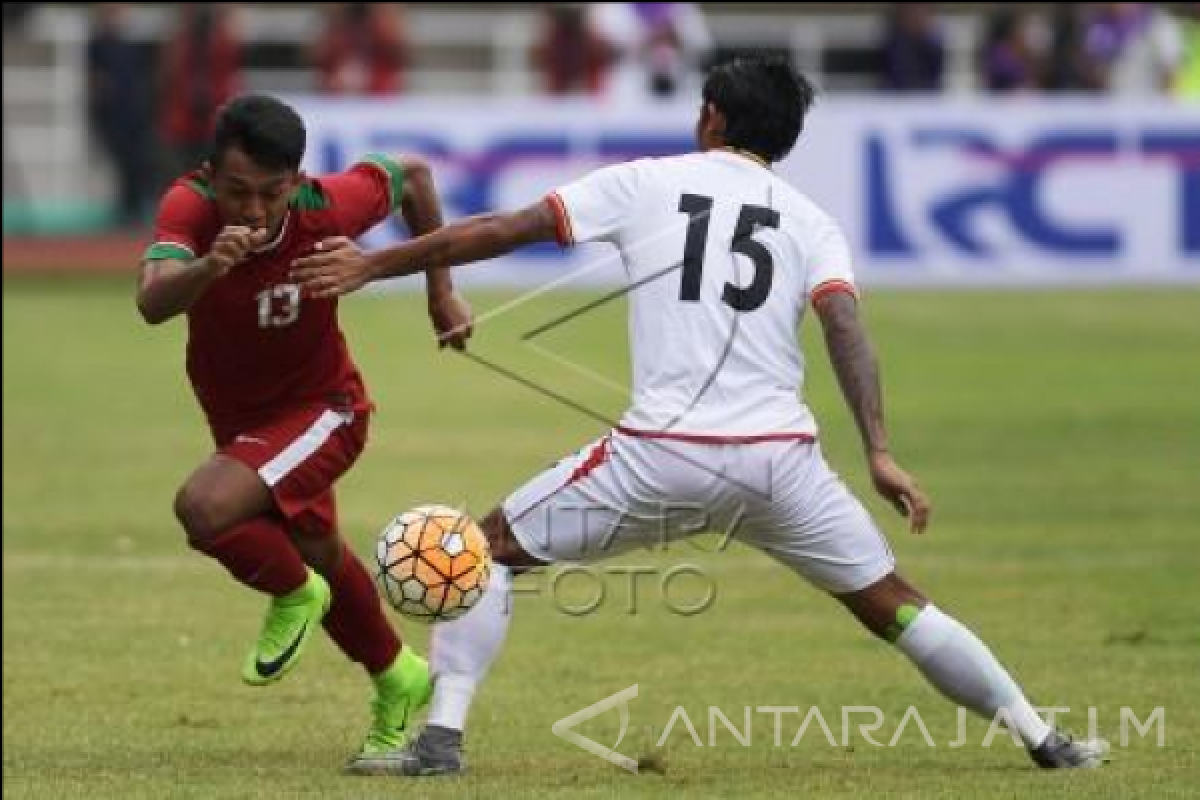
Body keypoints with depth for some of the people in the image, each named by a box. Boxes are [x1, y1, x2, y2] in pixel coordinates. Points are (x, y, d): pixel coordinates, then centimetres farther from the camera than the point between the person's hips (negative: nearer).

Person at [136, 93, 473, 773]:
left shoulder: (327, 209, -29)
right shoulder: (190, 207, -28)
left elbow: (410, 175, -6)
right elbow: (153, 303, -46)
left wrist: (441, 294, -3)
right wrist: (207, 267, -67)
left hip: (321, 408, -4)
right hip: (235, 412, 4)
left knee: (205, 507, -29)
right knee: (319, 557, 23)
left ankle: (296, 597, 2)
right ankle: (399, 681, 48)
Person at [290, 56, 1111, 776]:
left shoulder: (644, 184, 10)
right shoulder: (810, 221, 12)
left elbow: (502, 231, 8)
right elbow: (844, 325, -4)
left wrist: (374, 265, 15)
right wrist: (879, 453, -10)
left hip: (661, 452, -2)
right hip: (780, 457, 2)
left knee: (490, 547, 15)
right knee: (892, 604, 17)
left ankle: (443, 735, 2)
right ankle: (1042, 739, 15)